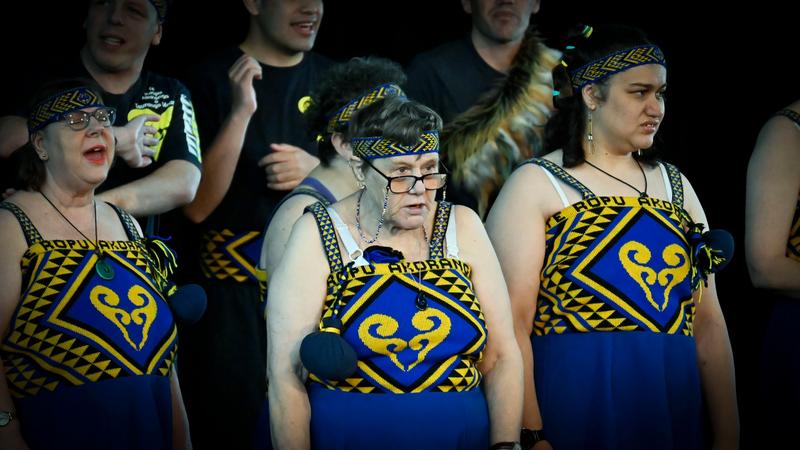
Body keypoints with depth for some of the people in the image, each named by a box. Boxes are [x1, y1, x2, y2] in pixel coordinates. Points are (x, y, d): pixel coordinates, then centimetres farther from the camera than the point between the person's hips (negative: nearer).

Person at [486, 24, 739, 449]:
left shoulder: (674, 186, 14)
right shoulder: (535, 185, -1)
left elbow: (707, 322, 11)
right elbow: (512, 322, -10)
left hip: (674, 415, 5)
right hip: (575, 415, -5)